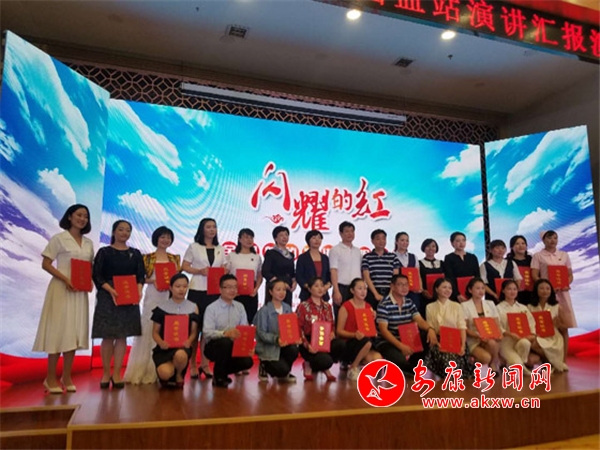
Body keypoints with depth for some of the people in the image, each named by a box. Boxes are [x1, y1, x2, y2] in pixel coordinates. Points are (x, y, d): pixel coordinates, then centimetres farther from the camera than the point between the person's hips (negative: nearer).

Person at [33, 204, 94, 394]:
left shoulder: (88, 243, 12)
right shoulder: (59, 238, -3)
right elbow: (45, 264, -7)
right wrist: (65, 279, -18)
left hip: (80, 292, 5)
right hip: (61, 289, -5)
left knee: (74, 332, 7)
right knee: (58, 331, -3)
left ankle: (66, 377, 17)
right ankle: (51, 378, 8)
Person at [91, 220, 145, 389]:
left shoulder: (135, 254, 11)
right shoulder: (104, 252, 4)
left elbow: (140, 275, 6)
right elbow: (97, 275, -4)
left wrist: (138, 290, -14)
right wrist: (111, 290, -18)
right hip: (107, 297, -2)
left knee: (122, 336, 2)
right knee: (108, 336, 0)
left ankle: (116, 374, 8)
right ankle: (106, 373, 12)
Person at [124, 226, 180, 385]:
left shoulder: (175, 258, 12)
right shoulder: (148, 257, 3)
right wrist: (152, 281, -15)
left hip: (170, 297, 3)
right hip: (152, 297, -3)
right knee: (149, 330, -2)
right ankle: (144, 370, 5)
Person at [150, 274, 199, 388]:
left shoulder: (193, 307, 6)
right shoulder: (162, 308, 4)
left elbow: (194, 331, 5)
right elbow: (155, 332, 4)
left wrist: (189, 341, -18)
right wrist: (161, 343, -18)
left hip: (183, 346, 1)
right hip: (164, 347, -1)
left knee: (180, 355, -37)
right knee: (165, 374, -30)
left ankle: (179, 375, -1)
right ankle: (170, 375, 12)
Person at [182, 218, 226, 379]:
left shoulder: (220, 249, 13)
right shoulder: (193, 247, 4)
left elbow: (224, 269, 14)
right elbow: (185, 267, 0)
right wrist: (200, 271, -16)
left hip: (215, 292, 3)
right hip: (197, 291, -3)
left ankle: (205, 364, 13)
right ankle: (193, 364, 10)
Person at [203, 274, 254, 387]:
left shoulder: (240, 307, 5)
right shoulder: (211, 308, -10)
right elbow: (207, 332, -20)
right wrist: (226, 333, -37)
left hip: (233, 346, 4)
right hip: (214, 345, -4)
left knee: (247, 361, -21)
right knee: (226, 342, -36)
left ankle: (223, 372, 11)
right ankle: (218, 377, -10)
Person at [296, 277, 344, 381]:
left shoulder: (327, 306, 13)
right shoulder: (303, 306, -4)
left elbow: (331, 326, 17)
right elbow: (298, 328, -9)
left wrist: (332, 333, -7)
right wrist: (307, 345, -21)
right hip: (310, 343, -5)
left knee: (340, 344, -27)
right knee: (326, 361, -31)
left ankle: (325, 368, 2)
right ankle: (309, 365, 6)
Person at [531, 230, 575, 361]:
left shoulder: (564, 255, 13)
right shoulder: (538, 256, 2)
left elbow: (570, 275, 12)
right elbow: (534, 276, -5)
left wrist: (566, 284, -9)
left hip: (562, 293, 3)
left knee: (564, 327, 2)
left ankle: (563, 360, 8)